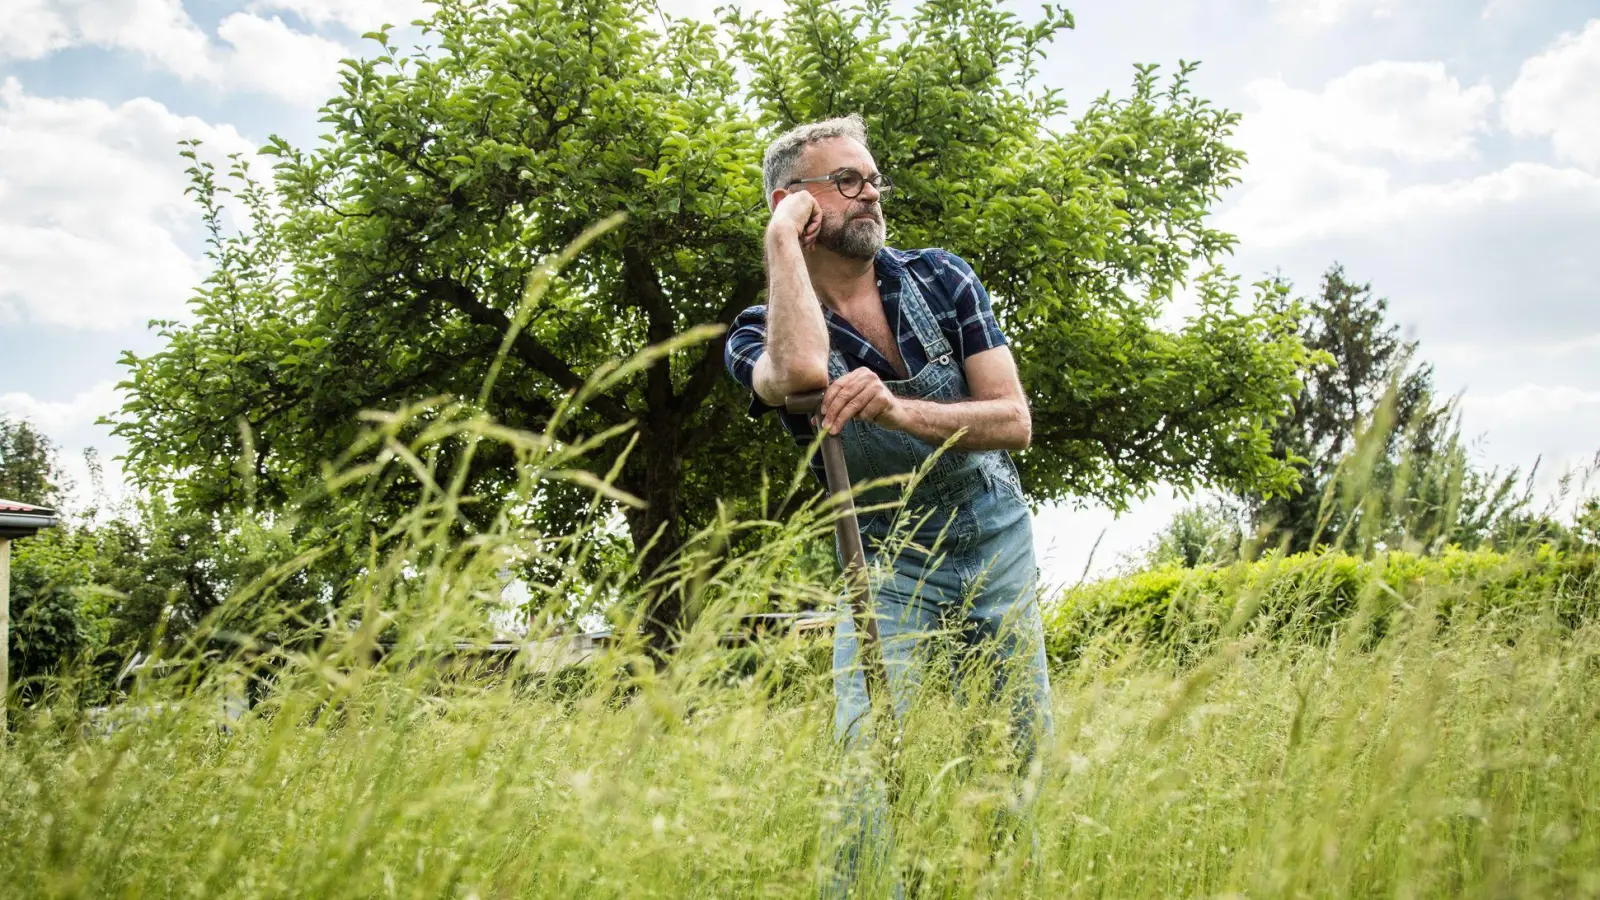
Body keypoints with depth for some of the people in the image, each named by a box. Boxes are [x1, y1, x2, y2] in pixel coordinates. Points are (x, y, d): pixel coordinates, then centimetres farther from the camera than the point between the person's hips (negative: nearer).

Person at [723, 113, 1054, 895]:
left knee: (1029, 751, 6)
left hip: (996, 543, 2)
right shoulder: (762, 335, -11)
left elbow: (1014, 420, -11)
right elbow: (802, 374, -37)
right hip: (888, 561, -2)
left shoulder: (940, 279, -5)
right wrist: (782, 237, -24)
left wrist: (898, 409, -29)